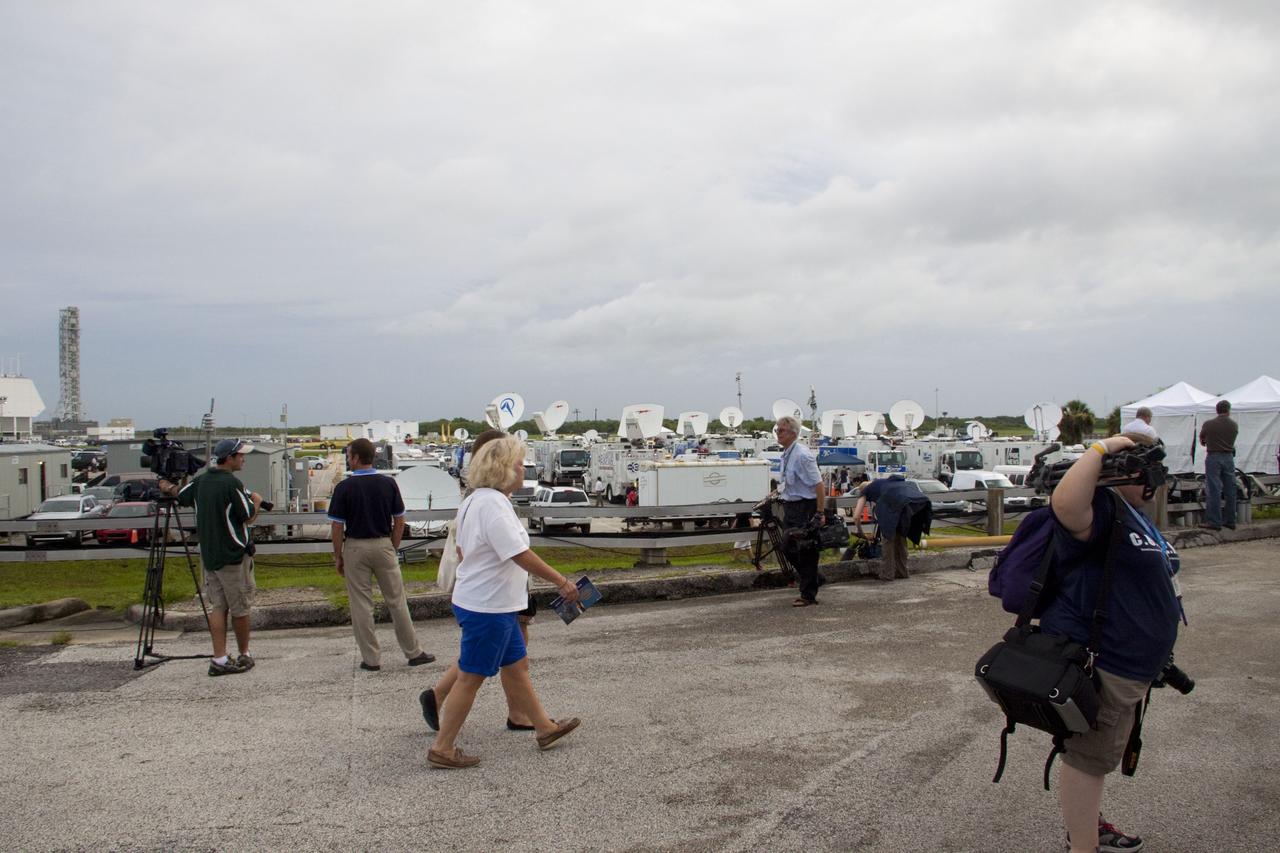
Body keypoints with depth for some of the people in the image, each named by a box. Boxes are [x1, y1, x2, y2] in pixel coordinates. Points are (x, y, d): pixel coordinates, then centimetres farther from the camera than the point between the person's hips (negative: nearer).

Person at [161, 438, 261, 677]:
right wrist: (256, 501, 8)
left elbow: (181, 497, 23)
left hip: (208, 555, 7)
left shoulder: (200, 480, 6)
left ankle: (219, 659, 5)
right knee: (240, 608, 6)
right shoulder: (232, 483, -16)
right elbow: (248, 517, -12)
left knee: (217, 607, 9)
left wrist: (169, 487, 44)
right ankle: (244, 656, 18)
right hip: (233, 555, -7)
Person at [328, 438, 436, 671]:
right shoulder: (388, 483, -2)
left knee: (361, 606, 6)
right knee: (396, 601, 10)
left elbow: (337, 526, -8)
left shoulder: (344, 487, -10)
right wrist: (393, 548, 12)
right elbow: (399, 520, 2)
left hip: (356, 547, -2)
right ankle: (413, 653, 15)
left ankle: (371, 659, 10)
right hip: (384, 545, 2)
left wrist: (338, 557, 2)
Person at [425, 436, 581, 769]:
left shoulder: (474, 501, 10)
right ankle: (442, 749, 10)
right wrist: (562, 583, -18)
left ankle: (545, 728, 30)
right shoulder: (493, 505, -23)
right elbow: (521, 556, -25)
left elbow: (463, 550, 19)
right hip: (487, 608, -10)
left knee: (516, 665, 18)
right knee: (471, 677, 0)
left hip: (483, 602, 10)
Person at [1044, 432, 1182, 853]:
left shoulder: (1136, 517, 16)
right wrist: (1101, 449, -34)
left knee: (1099, 754, 25)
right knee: (1087, 758, -1)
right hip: (1095, 663, -11)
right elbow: (1065, 501, -45)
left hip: (1128, 667, 11)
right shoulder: (1101, 509, -19)